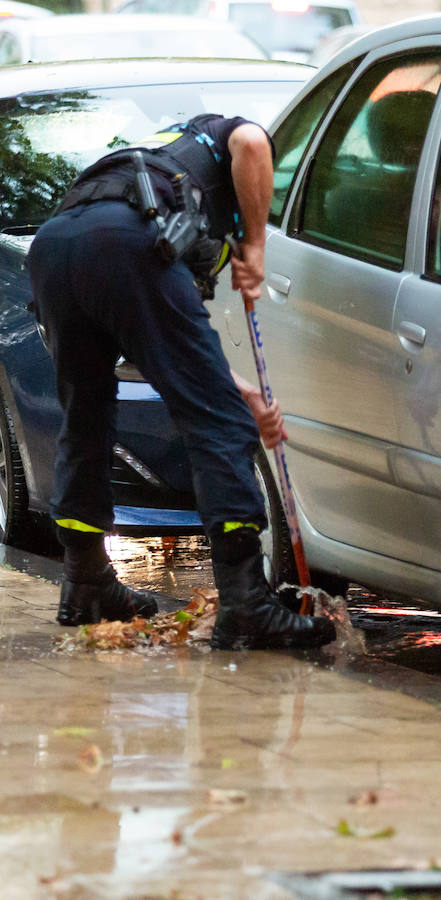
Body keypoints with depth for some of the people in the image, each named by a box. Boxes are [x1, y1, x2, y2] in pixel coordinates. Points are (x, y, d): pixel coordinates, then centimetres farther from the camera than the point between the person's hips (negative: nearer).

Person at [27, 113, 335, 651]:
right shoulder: (219, 134, 31)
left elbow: (170, 339, 41)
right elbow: (250, 144, 1)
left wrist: (247, 397, 41)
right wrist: (255, 248, 11)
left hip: (49, 243, 7)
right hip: (127, 239, -7)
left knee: (84, 422, 26)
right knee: (219, 423, -3)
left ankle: (86, 586, 34)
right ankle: (245, 608, -8)